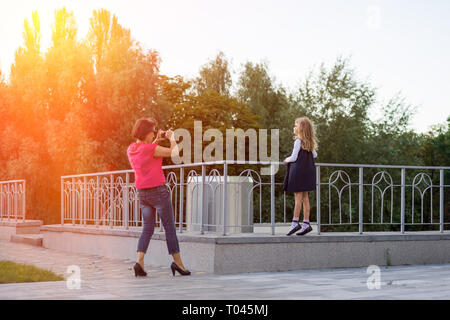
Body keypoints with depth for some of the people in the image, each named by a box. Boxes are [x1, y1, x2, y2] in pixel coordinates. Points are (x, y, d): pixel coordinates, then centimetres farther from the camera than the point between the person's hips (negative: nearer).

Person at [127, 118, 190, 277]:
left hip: (142, 192, 7)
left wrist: (156, 141, 20)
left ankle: (140, 261, -7)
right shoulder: (151, 148, -17)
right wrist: (171, 137, 3)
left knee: (148, 228, 9)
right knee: (170, 227, 2)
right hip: (158, 191, -7)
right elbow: (174, 152, -13)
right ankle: (177, 262, 3)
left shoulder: (131, 149, 6)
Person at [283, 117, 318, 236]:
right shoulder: (309, 142, 10)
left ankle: (295, 222, -6)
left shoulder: (298, 141, -13)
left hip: (298, 170, -8)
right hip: (307, 171, 8)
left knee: (298, 197, -7)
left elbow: (294, 157, -15)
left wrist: (286, 160, 4)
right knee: (305, 198, 7)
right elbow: (314, 155, 20)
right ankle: (306, 224, 6)